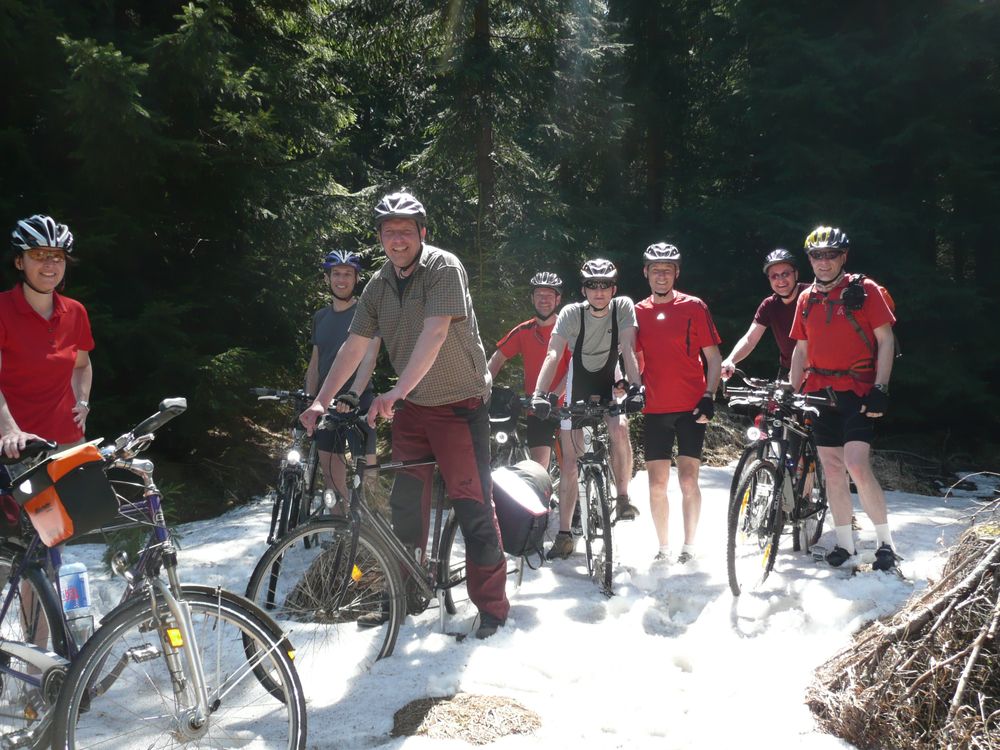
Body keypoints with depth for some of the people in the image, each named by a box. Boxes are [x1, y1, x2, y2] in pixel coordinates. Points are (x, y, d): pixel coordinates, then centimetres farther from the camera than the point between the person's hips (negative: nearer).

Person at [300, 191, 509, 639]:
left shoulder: (444, 268, -16)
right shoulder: (378, 286, 5)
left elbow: (434, 335, -28)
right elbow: (354, 346, 6)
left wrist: (396, 392, -37)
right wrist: (320, 401, -1)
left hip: (460, 403, -6)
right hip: (411, 406, 6)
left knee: (472, 505, -7)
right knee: (406, 502, 9)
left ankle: (493, 609, 3)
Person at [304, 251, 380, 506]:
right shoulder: (320, 317, 13)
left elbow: (369, 357, -18)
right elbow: (315, 363, 17)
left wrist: (353, 394, -32)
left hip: (358, 401, -6)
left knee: (366, 463, -10)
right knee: (327, 460, 7)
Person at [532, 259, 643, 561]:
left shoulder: (623, 307, -16)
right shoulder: (571, 313, -19)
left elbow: (628, 349, -22)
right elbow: (553, 354, -27)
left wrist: (635, 385, -37)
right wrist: (540, 392, -41)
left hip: (609, 384, 0)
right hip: (577, 388, 0)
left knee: (620, 429, -31)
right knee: (569, 462, -2)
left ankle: (623, 498, -9)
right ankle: (564, 536, 5)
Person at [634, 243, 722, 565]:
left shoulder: (694, 307, 0)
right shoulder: (637, 313, 7)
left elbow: (713, 358, 0)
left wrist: (708, 397, -10)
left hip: (691, 408, -3)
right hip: (655, 410, 3)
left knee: (688, 481, -5)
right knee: (657, 485, 4)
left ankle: (689, 546, 9)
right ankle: (663, 548, 18)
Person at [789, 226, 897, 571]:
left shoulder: (864, 290, -3)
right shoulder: (806, 299, 11)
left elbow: (885, 340, -5)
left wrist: (880, 389, -14)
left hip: (857, 392, -5)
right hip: (819, 393, 5)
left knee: (857, 465, -16)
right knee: (832, 468, 6)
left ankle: (885, 541, 1)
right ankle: (845, 543, 17)